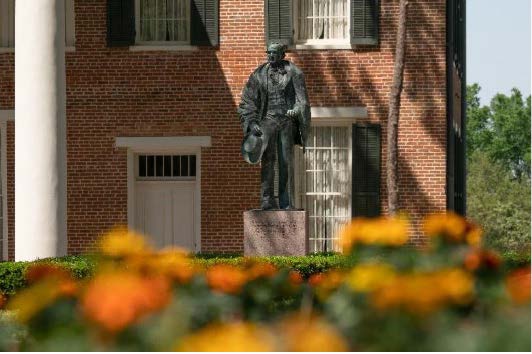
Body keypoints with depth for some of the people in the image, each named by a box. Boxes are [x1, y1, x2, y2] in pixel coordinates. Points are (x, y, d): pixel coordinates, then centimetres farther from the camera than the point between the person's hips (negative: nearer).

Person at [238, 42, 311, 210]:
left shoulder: (292, 72, 4)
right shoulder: (260, 74, 7)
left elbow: (302, 100, -2)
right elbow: (248, 100, 9)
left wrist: (296, 110, -23)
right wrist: (252, 122, -3)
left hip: (287, 120, 0)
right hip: (267, 119, 0)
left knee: (286, 161, -1)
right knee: (267, 158, -12)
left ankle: (287, 202, 4)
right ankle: (267, 200, -17)